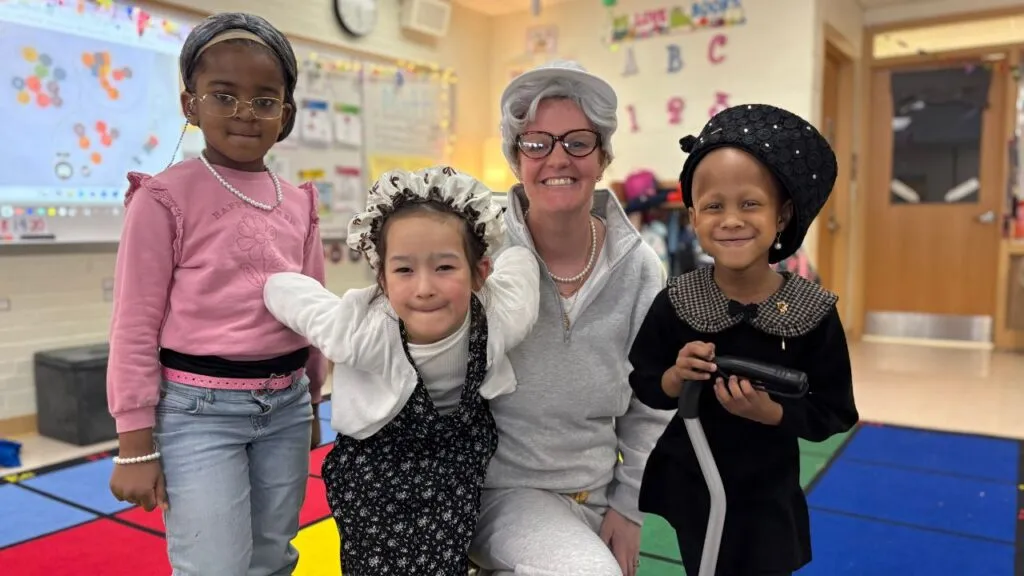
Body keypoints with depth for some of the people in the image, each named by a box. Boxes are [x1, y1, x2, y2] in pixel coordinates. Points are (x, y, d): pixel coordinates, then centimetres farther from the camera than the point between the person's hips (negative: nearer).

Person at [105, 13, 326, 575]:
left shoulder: (298, 203, 6)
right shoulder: (165, 197, -9)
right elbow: (135, 326, -9)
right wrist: (136, 445, -9)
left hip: (285, 405, 5)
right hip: (199, 407, -5)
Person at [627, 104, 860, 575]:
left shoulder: (813, 312, -16)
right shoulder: (675, 303, -14)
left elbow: (833, 414, -11)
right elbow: (639, 390, -6)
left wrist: (772, 412, -27)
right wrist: (673, 379, -27)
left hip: (765, 499, -1)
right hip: (686, 487, 1)